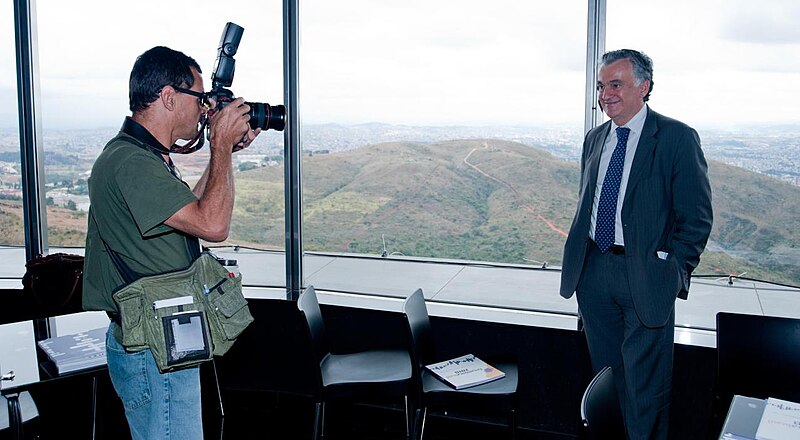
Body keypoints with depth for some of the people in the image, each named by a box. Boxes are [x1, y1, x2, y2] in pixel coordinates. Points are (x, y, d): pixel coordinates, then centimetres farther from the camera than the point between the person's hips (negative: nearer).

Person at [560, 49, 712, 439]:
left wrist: (673, 272, -11)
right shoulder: (595, 138, 10)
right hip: (594, 271, 6)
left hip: (644, 275, -5)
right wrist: (580, 260, 10)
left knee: (644, 382, 5)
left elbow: (696, 218, -8)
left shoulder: (677, 138, -9)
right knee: (605, 373, 18)